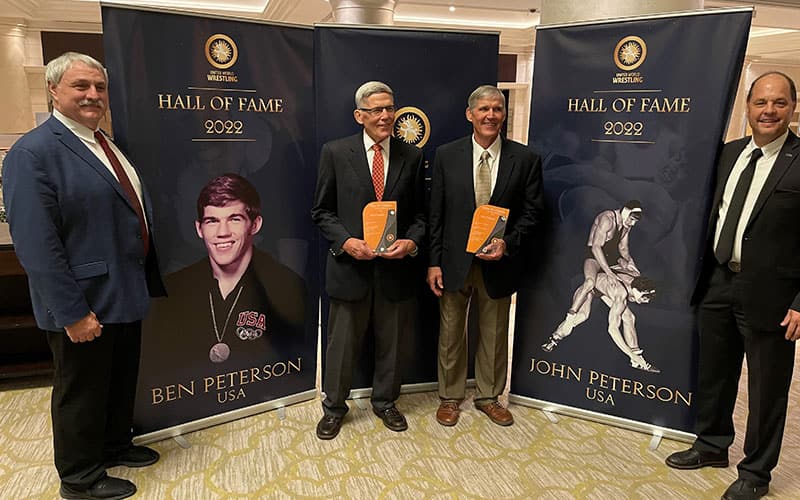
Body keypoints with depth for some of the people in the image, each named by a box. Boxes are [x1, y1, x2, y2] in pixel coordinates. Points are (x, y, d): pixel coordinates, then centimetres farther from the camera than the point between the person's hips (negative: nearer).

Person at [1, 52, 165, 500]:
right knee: (82, 391, 11)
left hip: (127, 294, 8)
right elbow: (36, 245, -23)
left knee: (122, 379, 23)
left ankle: (116, 445, 46)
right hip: (84, 305, -8)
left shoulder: (111, 146, 9)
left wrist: (148, 280, 13)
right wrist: (72, 312, -23)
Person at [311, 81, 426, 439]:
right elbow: (322, 211, 0)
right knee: (341, 343, 11)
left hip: (397, 266, 2)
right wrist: (345, 241, -15)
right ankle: (334, 407, 33)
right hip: (350, 264, -2)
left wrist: (411, 241, -11)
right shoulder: (335, 152, -2)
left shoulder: (412, 157, 4)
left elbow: (420, 212, 8)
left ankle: (384, 402, 39)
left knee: (391, 342, 17)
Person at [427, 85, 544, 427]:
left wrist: (508, 243, -15)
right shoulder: (446, 155, -2)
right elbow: (435, 213, -1)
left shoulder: (525, 159, -2)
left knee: (494, 335, 15)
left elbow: (532, 210, 1)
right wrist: (434, 262, -5)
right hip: (454, 260, 0)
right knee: (450, 333, 12)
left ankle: (488, 396, 36)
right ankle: (450, 397, 32)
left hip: (498, 261, 1)